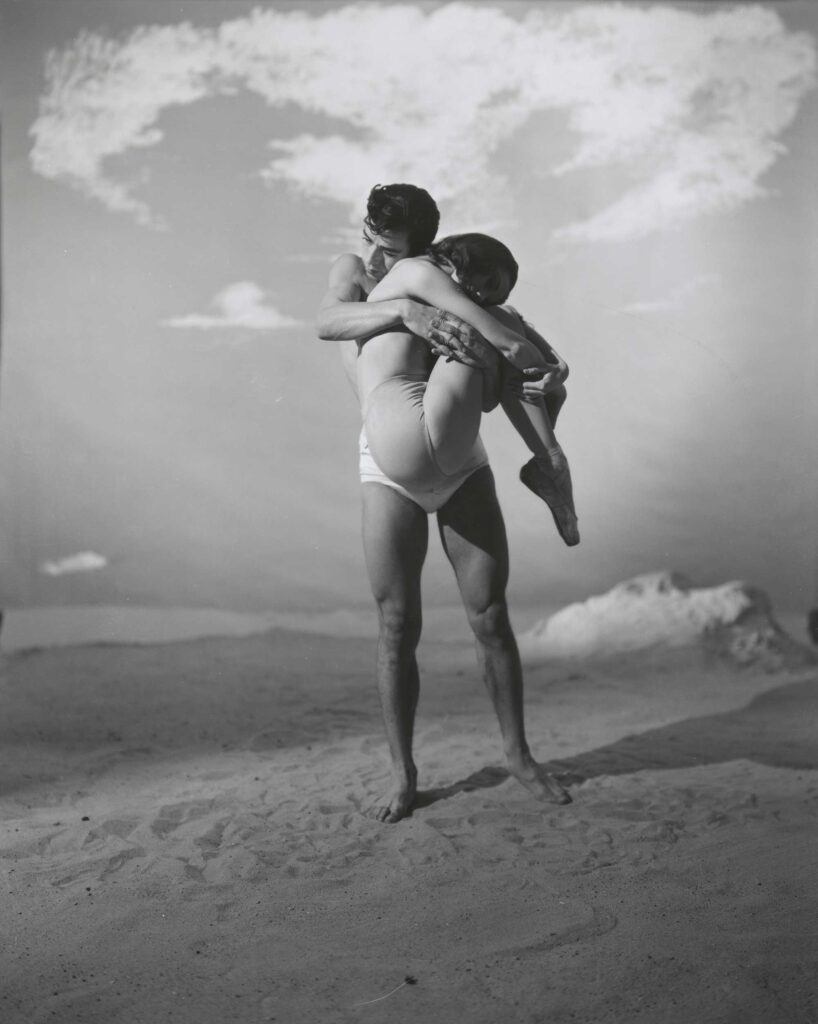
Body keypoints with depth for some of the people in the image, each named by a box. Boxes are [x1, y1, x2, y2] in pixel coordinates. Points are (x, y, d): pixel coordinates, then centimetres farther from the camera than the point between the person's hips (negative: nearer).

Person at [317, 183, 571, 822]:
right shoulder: (352, 271, -7)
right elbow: (327, 325, -29)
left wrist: (547, 385, -30)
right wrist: (405, 312, -45)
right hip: (390, 467, -1)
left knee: (491, 618, 1)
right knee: (397, 630, -2)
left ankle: (518, 752, 18)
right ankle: (403, 775, 11)